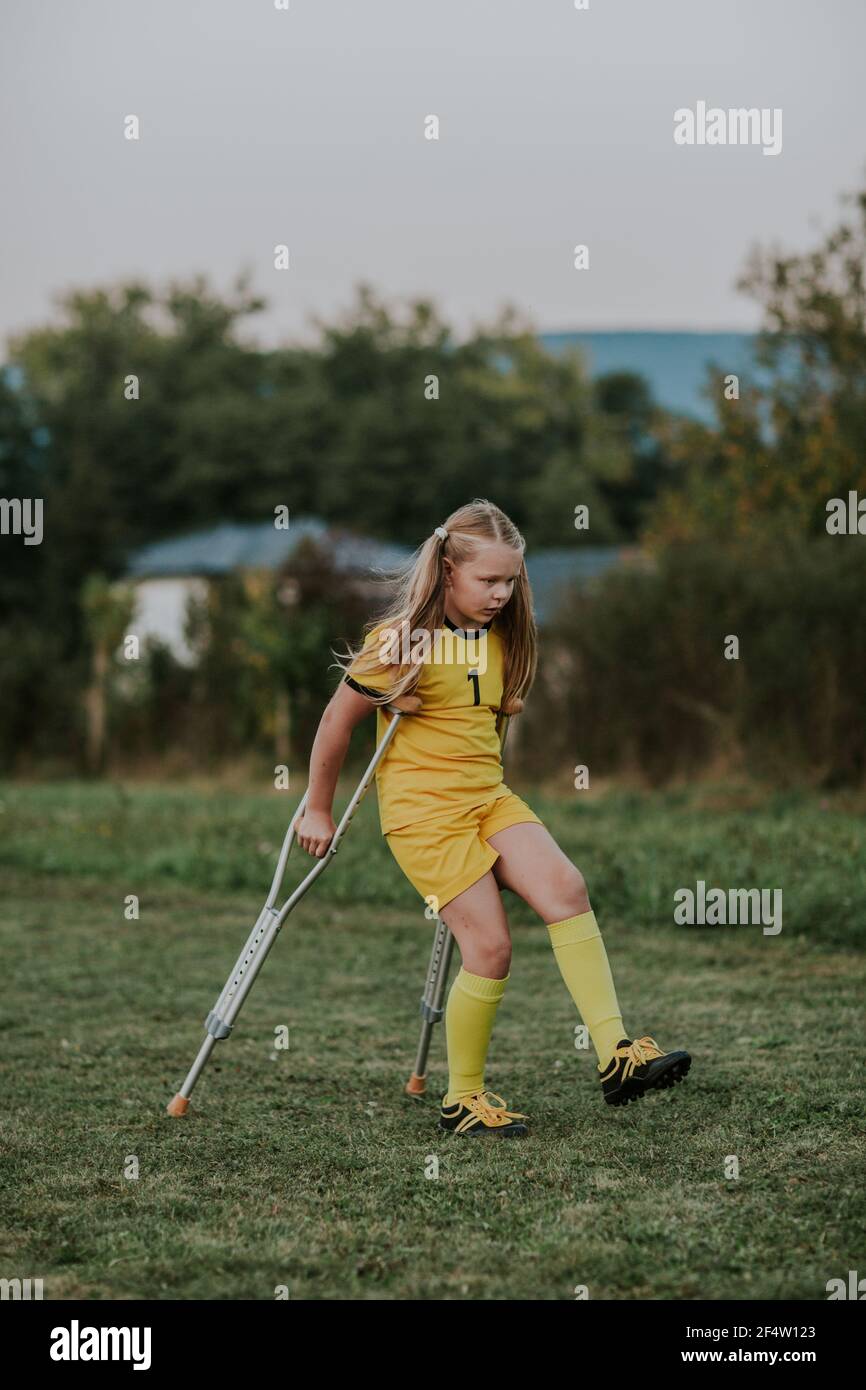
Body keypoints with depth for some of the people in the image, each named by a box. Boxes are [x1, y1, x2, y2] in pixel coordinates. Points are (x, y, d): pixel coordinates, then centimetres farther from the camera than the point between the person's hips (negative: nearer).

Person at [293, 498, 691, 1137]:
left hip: (489, 796, 6)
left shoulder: (501, 635, 9)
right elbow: (337, 723, -4)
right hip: (422, 809, -6)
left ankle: (616, 1054, -23)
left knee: (564, 885, -19)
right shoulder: (403, 642, -13)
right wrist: (319, 811, 4)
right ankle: (463, 1098, 5)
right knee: (491, 946, -13)